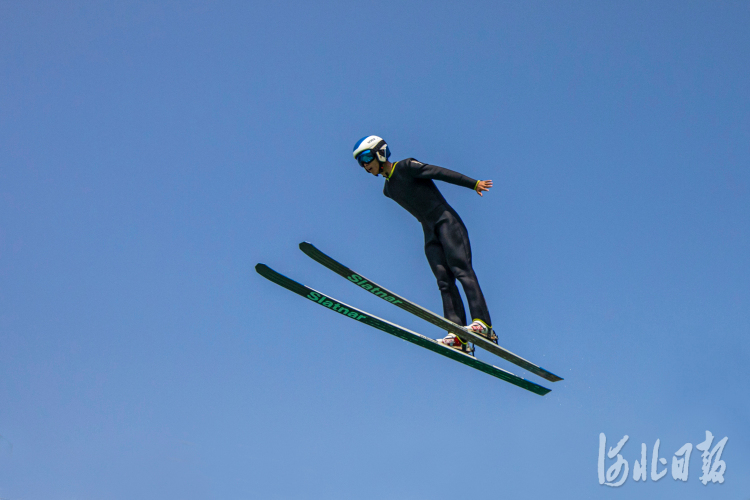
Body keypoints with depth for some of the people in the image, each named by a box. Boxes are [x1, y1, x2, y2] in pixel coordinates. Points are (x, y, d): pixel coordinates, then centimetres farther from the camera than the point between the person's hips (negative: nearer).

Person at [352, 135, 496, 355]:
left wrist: (474, 183, -13)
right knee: (444, 281, -9)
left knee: (460, 269, -20)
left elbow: (442, 173, -8)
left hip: (447, 222, -6)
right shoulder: (388, 190, 18)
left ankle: (483, 323, -31)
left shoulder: (407, 167, -3)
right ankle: (458, 336, -21)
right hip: (430, 234, 6)